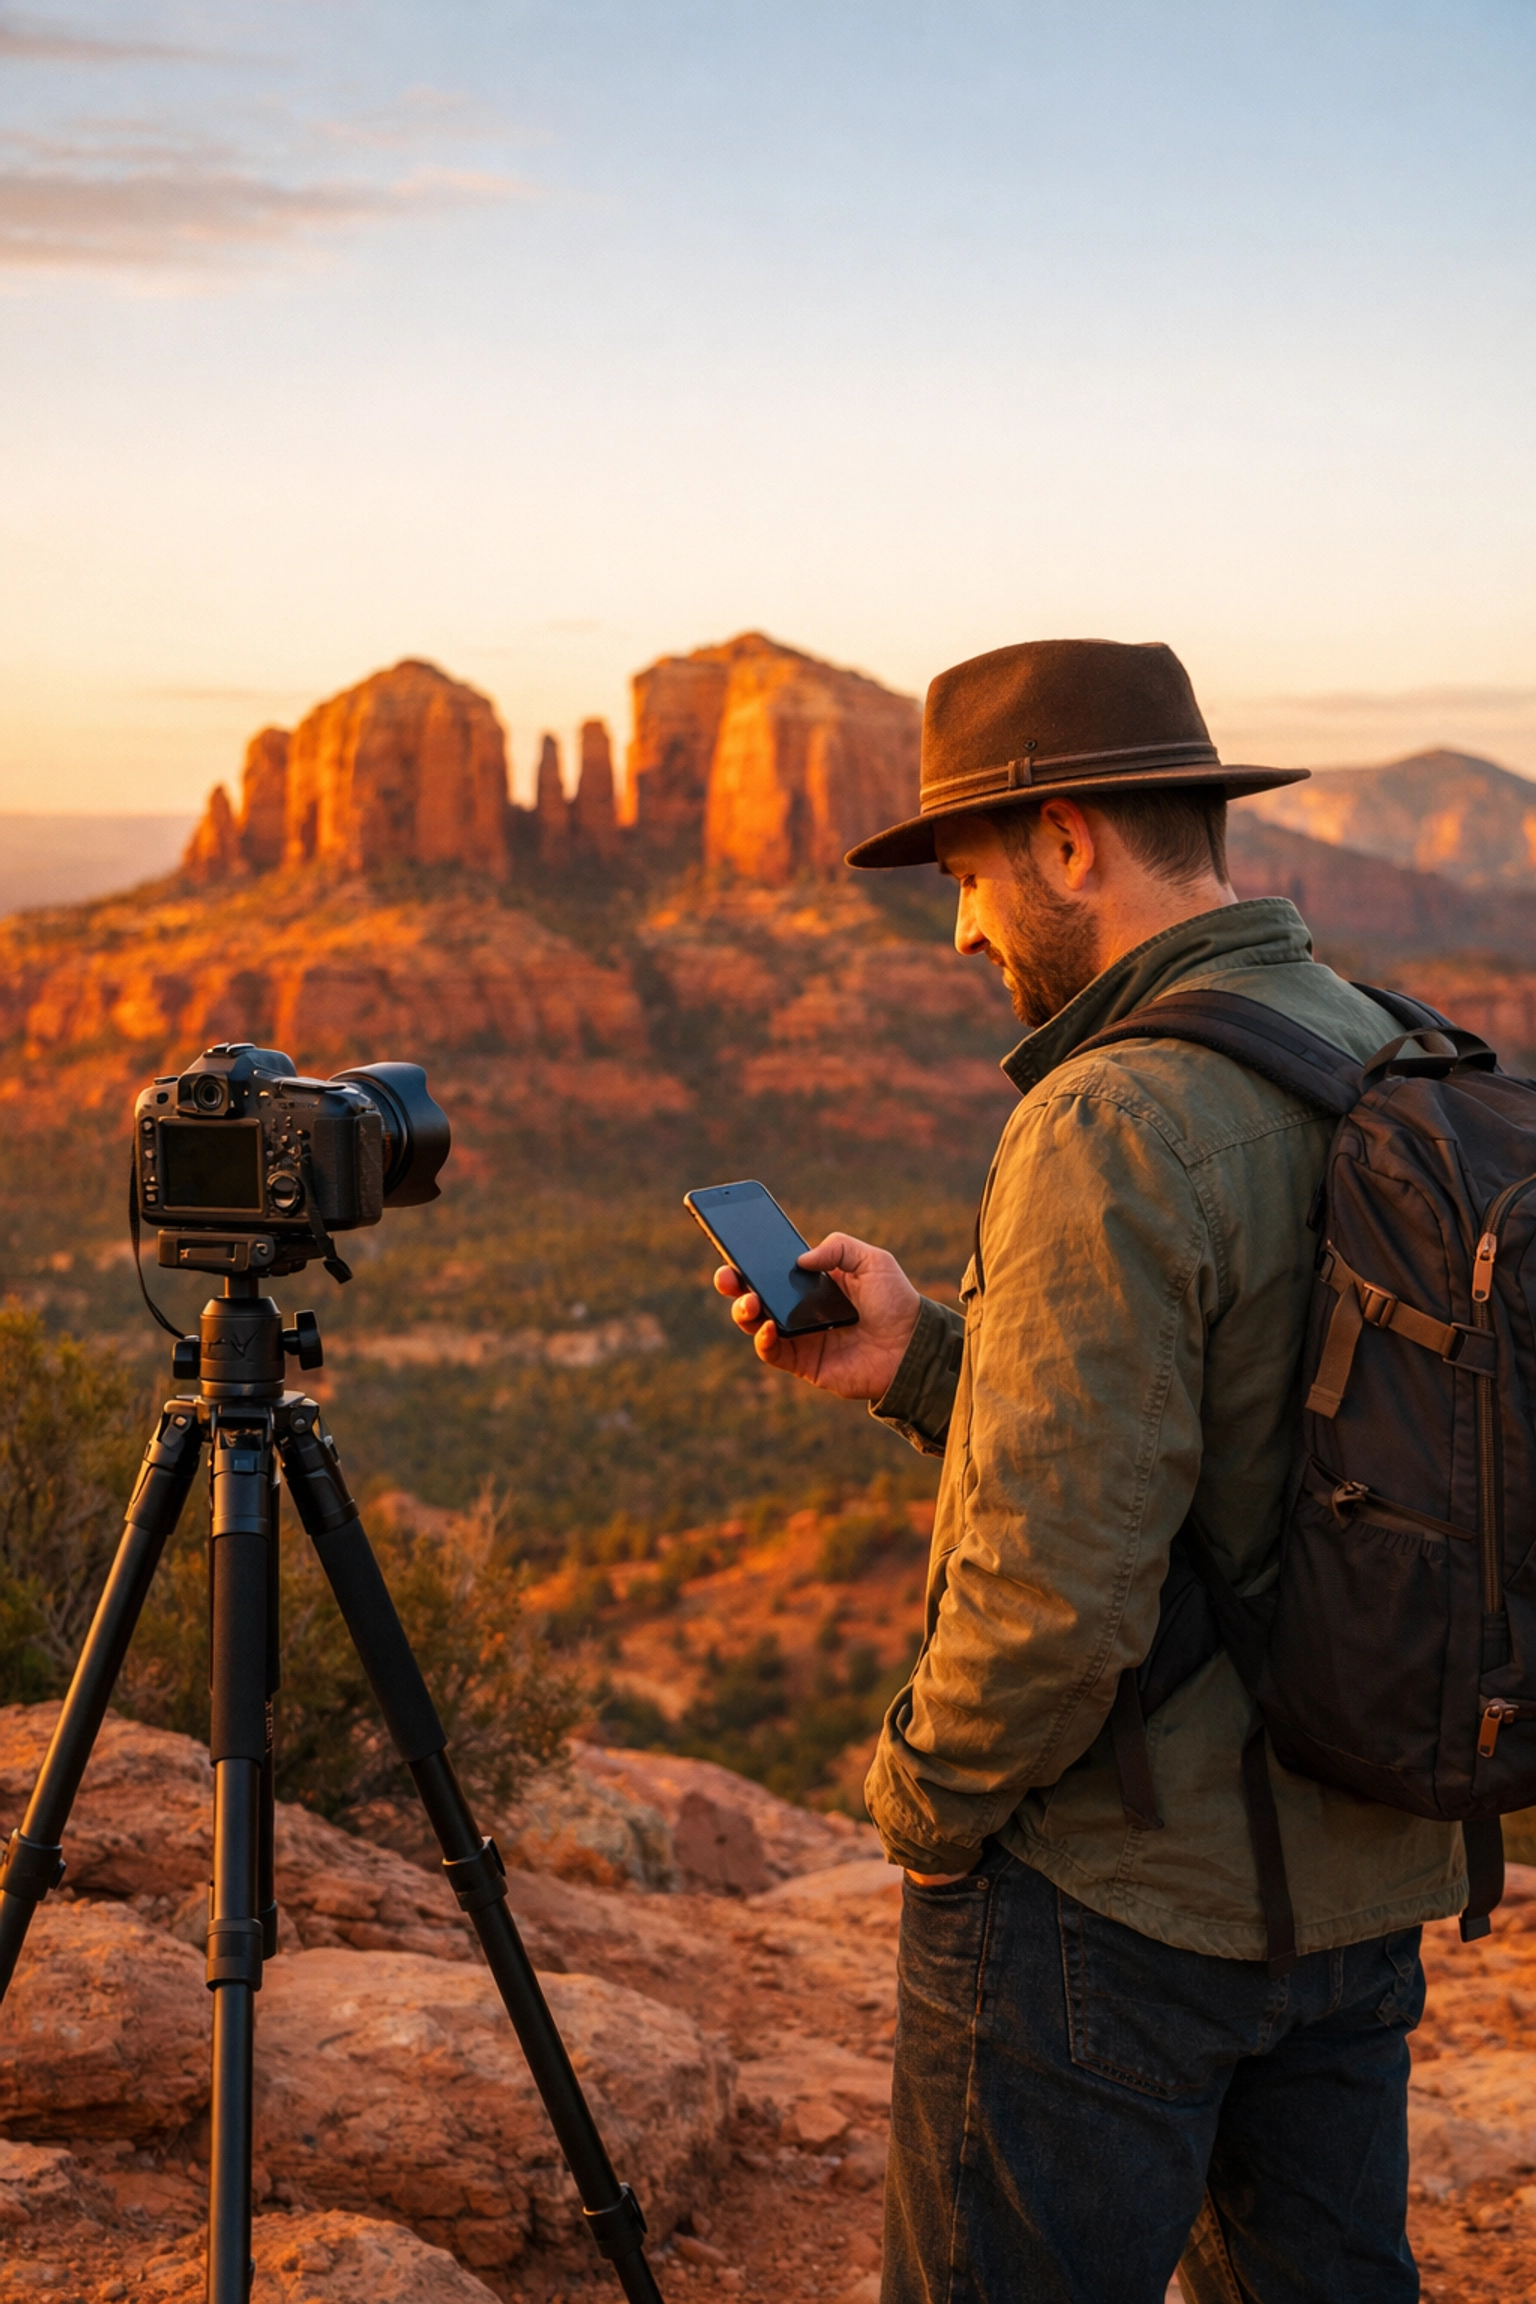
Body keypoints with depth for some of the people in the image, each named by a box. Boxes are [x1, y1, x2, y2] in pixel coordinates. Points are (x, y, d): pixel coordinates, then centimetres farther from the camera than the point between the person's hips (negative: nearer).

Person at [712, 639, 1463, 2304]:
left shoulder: (1114, 1127, -22)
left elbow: (1061, 1585, -26)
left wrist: (921, 1794, -8)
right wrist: (922, 1365, 8)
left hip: (1120, 1899, -8)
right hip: (1363, 1874, 9)